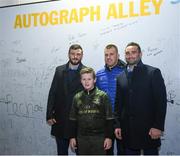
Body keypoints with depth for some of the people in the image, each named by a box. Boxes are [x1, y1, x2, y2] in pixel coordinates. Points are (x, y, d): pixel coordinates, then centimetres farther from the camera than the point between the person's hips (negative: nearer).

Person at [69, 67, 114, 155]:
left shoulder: (102, 96, -4)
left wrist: (109, 137, -7)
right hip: (82, 138, 3)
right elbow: (73, 120, 10)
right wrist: (72, 137, 7)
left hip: (99, 137, -3)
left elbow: (109, 119, -4)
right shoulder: (77, 97, 6)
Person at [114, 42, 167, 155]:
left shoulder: (153, 72, -3)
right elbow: (118, 103, 12)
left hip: (149, 129, -3)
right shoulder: (121, 77, 11)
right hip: (128, 130, 4)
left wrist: (158, 126, -13)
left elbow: (161, 101, -7)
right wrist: (117, 125, 5)